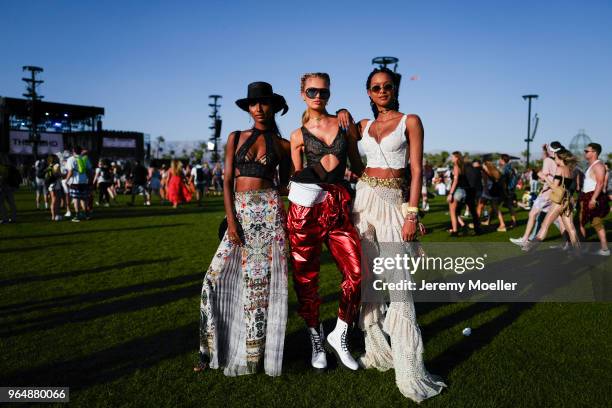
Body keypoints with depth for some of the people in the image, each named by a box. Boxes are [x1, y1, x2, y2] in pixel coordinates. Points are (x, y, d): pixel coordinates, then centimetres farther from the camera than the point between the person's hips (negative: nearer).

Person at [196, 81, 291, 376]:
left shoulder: (282, 145, 6)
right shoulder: (235, 138, 8)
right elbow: (227, 182, 3)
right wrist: (231, 220, -7)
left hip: (270, 210, -2)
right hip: (240, 211, 2)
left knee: (262, 280, 0)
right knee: (218, 277, -2)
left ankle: (253, 353, 15)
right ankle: (215, 349, 14)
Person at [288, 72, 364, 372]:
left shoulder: (345, 125, 12)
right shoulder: (298, 135, 10)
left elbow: (357, 166, 17)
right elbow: (297, 176, 13)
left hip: (339, 205, 1)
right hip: (307, 207, -1)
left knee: (356, 275, -9)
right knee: (306, 278, 3)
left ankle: (338, 336, 15)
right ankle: (316, 340, 25)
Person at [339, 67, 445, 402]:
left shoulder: (410, 121, 3)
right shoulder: (363, 125, 15)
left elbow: (416, 169, -4)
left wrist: (412, 214, -12)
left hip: (394, 203, -4)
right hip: (363, 200, 5)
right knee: (366, 276, 8)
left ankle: (409, 368, -2)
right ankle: (377, 349, 22)